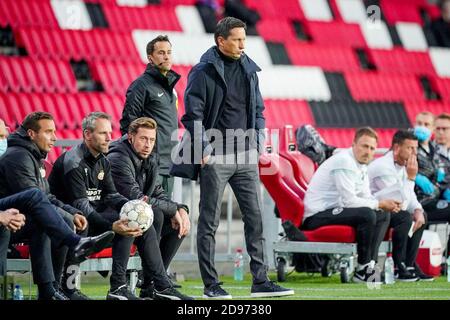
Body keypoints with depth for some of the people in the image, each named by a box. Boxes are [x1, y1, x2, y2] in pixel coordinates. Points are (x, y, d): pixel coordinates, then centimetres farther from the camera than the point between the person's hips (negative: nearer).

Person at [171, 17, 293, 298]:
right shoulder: (204, 72, -7)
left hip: (246, 158, 5)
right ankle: (211, 284, 6)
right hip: (215, 158, -5)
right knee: (210, 222, 1)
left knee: (255, 217, 1)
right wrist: (203, 150, -13)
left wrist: (257, 143, 8)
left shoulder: (249, 69, 11)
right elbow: (193, 114, -9)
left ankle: (261, 280, 4)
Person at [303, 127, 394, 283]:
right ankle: (362, 271, -19)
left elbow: (366, 198, 14)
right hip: (316, 216, -11)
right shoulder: (345, 162, -18)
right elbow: (349, 200, -24)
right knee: (367, 215, -29)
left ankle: (371, 264, -2)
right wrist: (379, 204, -16)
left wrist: (385, 204, -6)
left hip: (333, 210, 11)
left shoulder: (361, 165, 14)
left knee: (383, 215, 8)